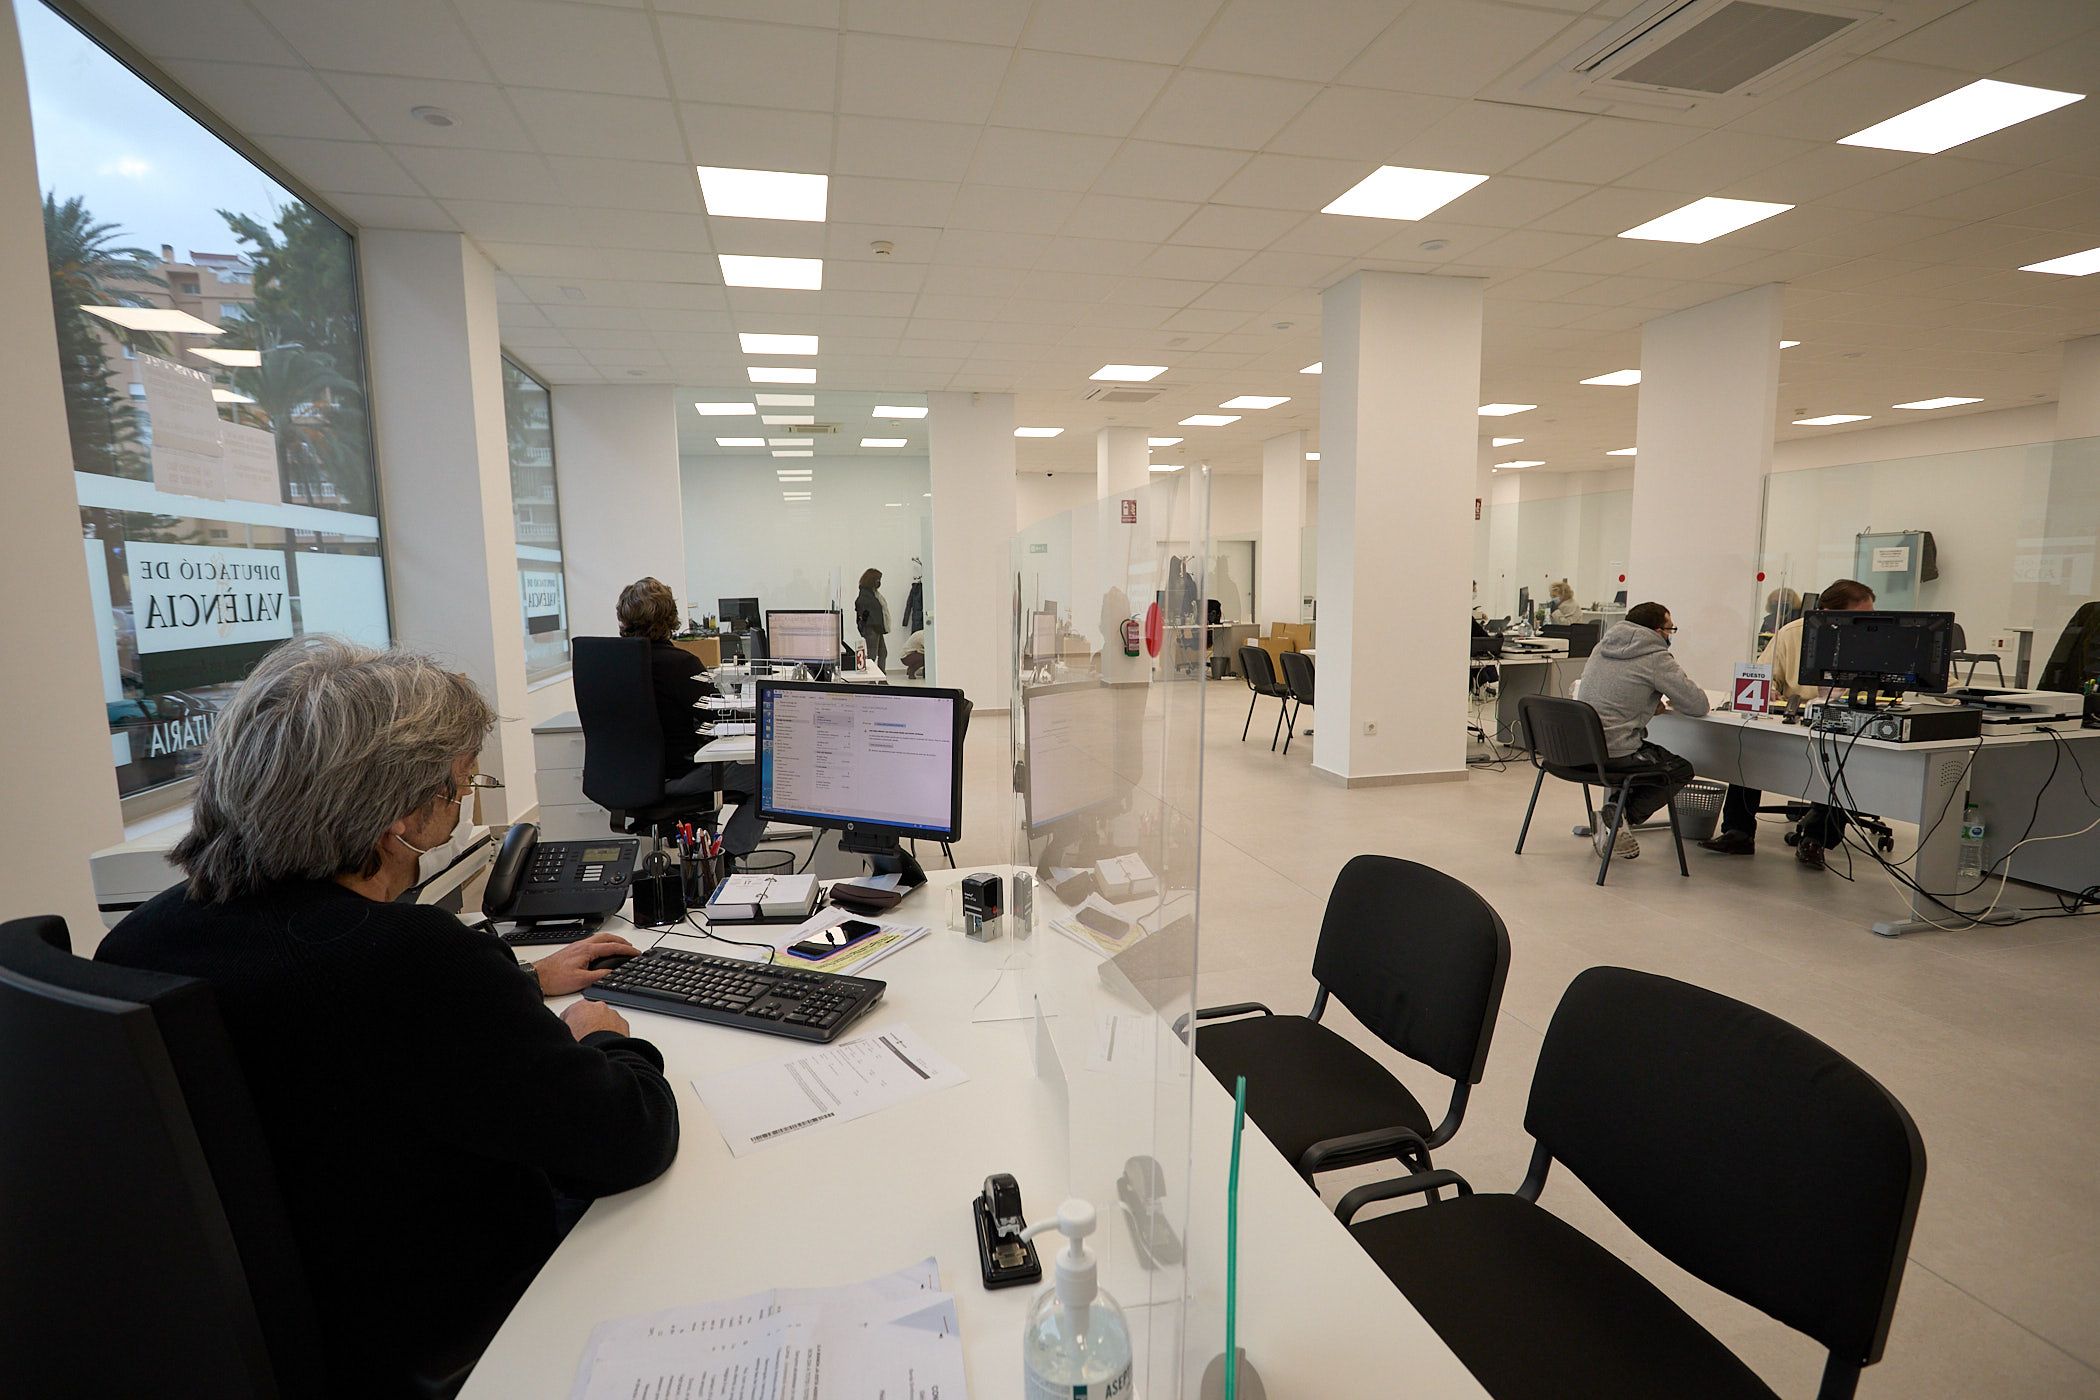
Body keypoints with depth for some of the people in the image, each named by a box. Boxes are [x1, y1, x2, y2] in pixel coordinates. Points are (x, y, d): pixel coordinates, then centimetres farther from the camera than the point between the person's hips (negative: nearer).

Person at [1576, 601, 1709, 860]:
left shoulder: (1603, 645, 12)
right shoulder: (1656, 658, -10)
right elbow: (1698, 705, -6)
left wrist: (1650, 701, 16)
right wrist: (1675, 698, 15)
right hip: (1613, 753, -7)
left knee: (1655, 754, 30)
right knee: (1680, 771, 15)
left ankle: (1613, 813, 15)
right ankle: (1622, 819, 0)